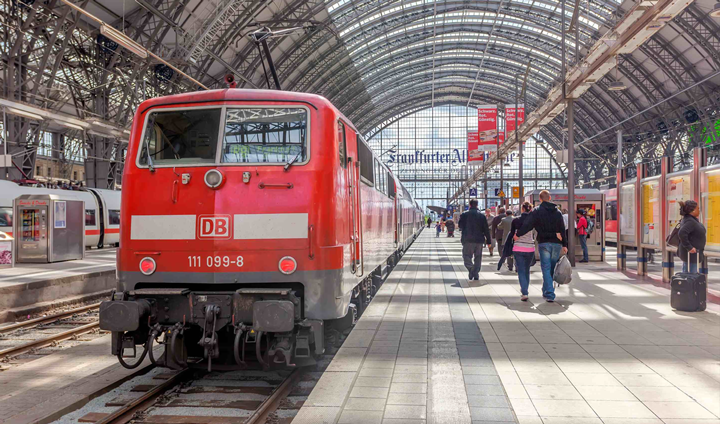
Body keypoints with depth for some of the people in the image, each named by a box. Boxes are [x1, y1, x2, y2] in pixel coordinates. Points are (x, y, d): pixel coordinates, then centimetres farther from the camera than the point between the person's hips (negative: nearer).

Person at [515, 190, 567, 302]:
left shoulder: (537, 211, -2)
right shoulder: (557, 212, 11)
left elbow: (527, 224, -9)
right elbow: (562, 229, 12)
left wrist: (518, 235, 2)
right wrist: (564, 245, 16)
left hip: (544, 243, -4)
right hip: (556, 244, 4)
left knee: (546, 269, -4)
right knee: (552, 268, 12)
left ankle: (549, 294, -13)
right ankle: (547, 292, 19)